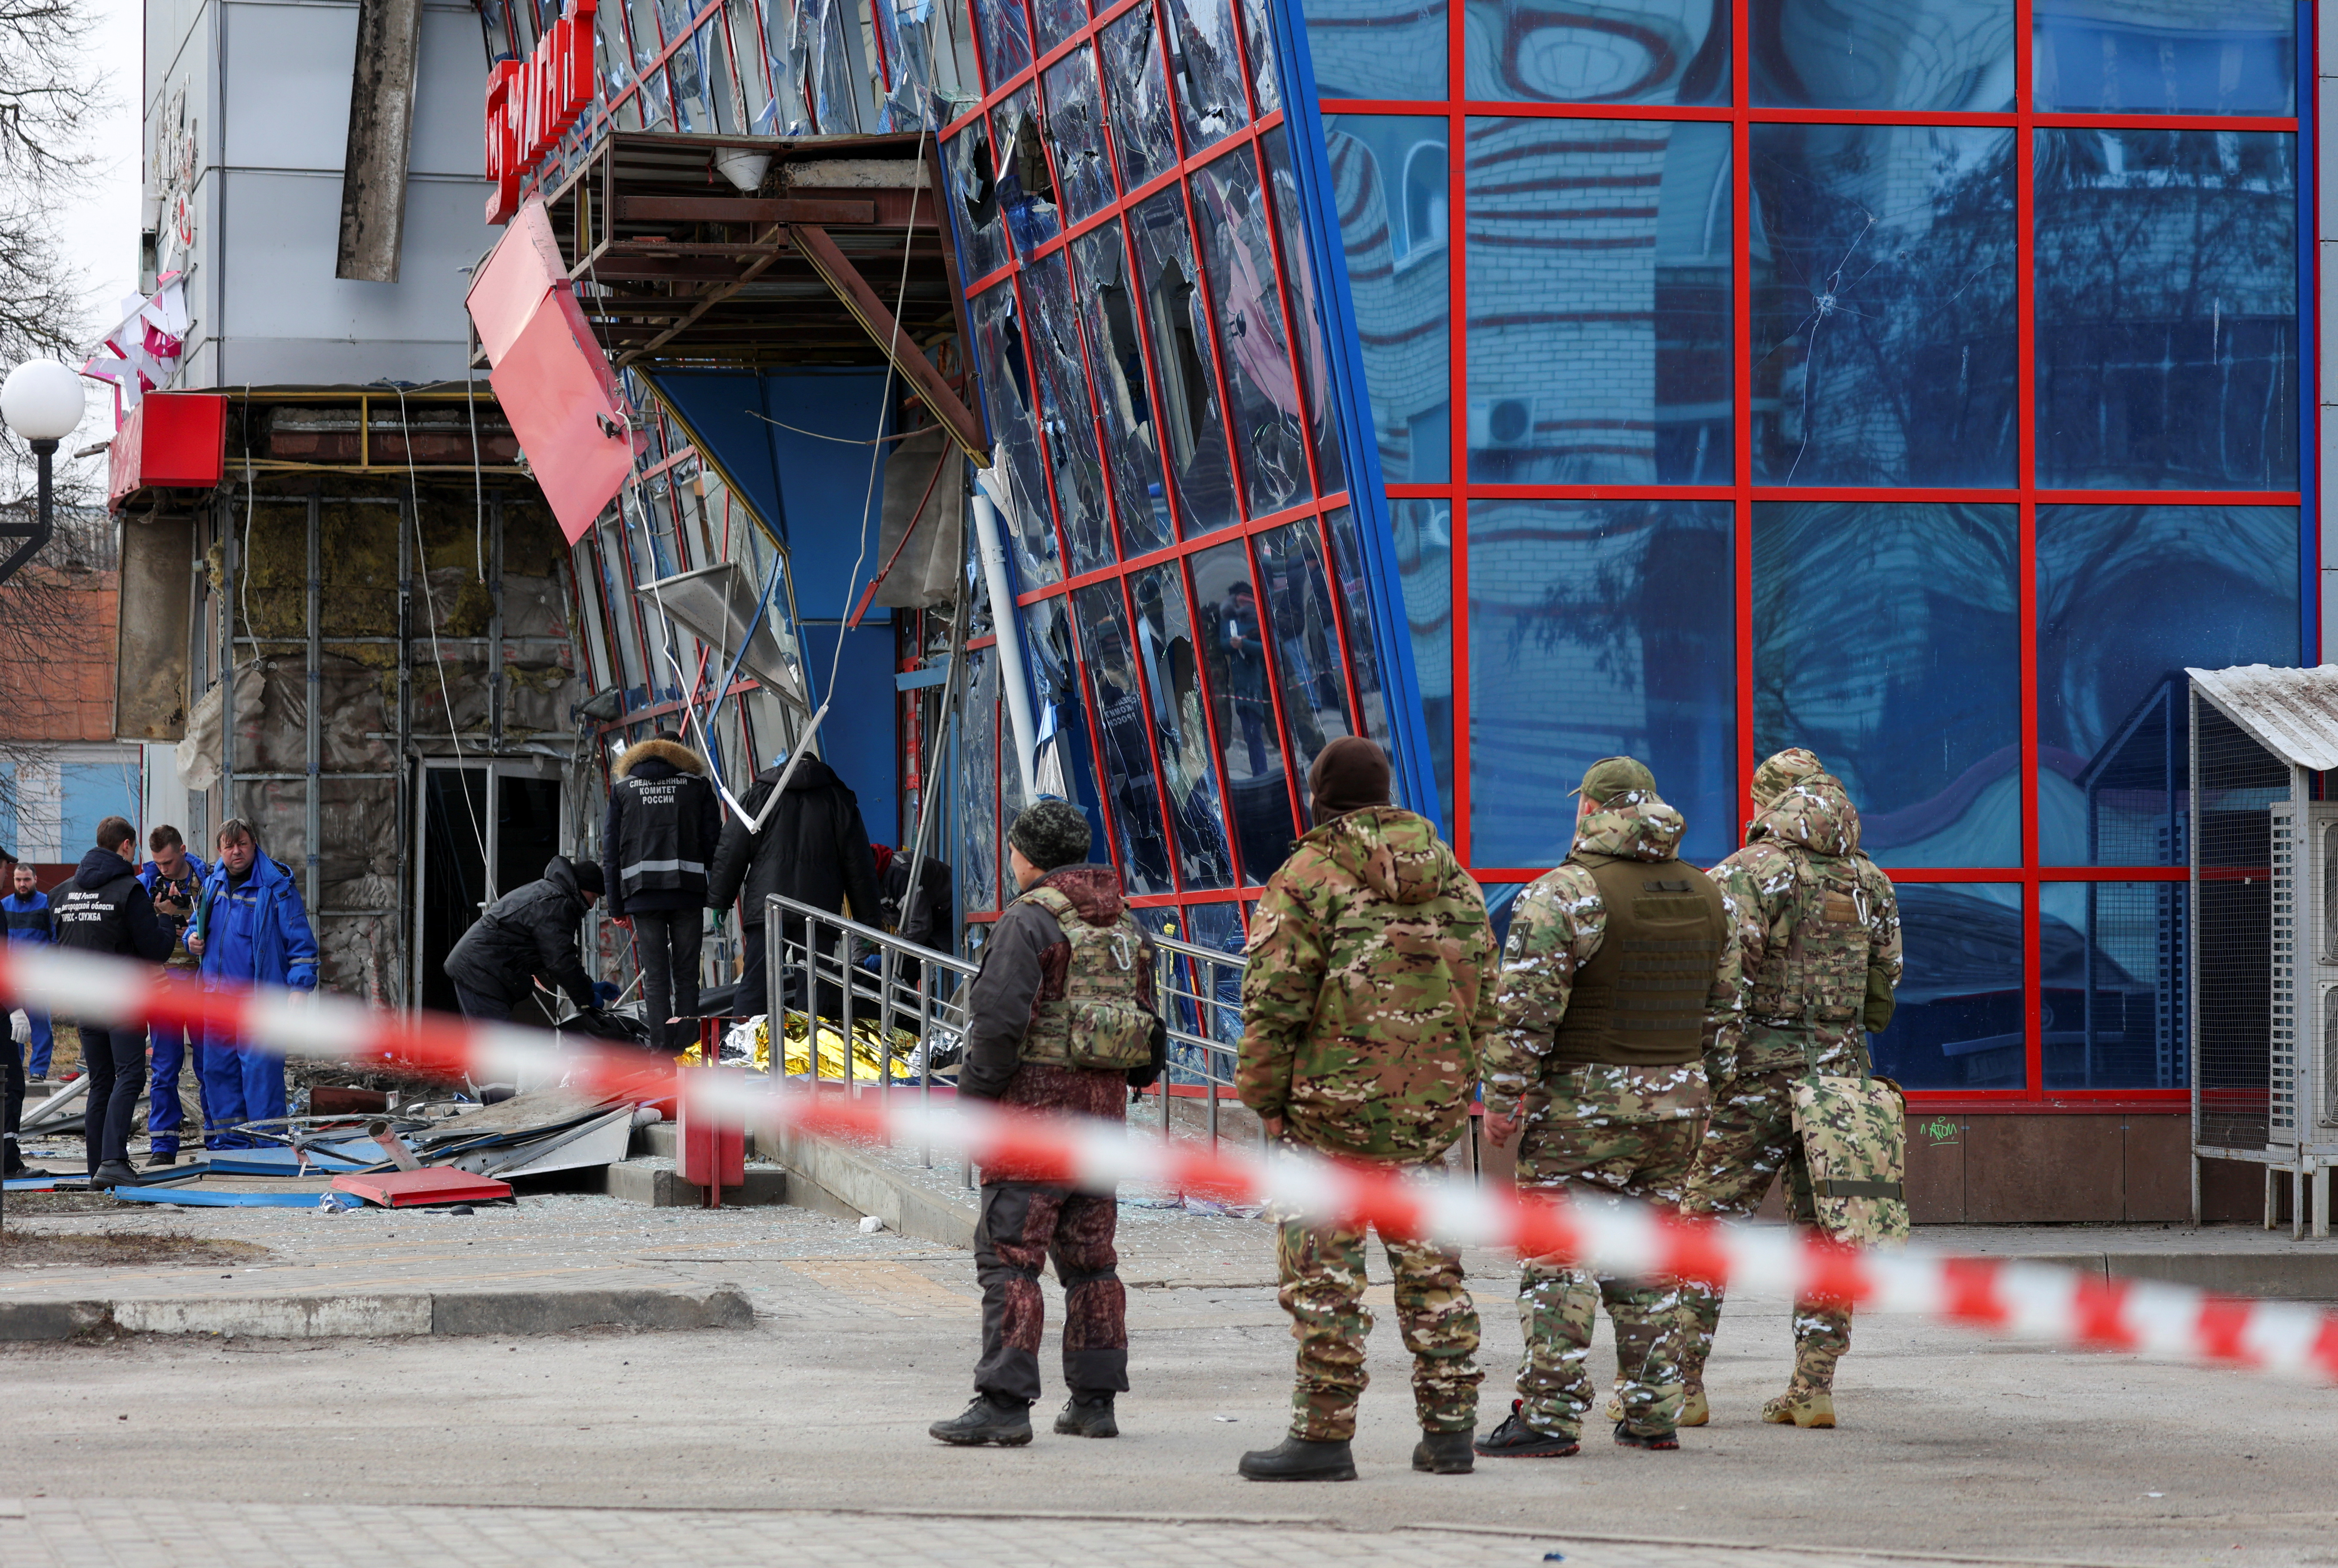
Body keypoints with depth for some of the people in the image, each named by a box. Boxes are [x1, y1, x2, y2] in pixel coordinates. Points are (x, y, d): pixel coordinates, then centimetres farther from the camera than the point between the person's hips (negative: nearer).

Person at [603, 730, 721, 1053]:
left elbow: (611, 849, 8)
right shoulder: (697, 784, 8)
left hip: (642, 893, 0)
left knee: (654, 977, 0)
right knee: (686, 974, 5)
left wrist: (616, 905, 10)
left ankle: (661, 1046, -6)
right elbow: (714, 842, 3)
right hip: (688, 891, 0)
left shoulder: (623, 788, 11)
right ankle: (686, 1043, -1)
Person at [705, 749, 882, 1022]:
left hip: (766, 908, 0)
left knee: (755, 983, 0)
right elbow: (858, 864, 11)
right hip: (820, 909, 0)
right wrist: (869, 916, 14)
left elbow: (731, 854, 8)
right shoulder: (840, 800, 11)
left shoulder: (758, 796, 10)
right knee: (816, 986, 2)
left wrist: (718, 901, 14)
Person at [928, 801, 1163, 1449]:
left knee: (1009, 1255, -8)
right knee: (1089, 1255, 12)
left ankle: (1004, 1402, -13)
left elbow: (1001, 1020, -18)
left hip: (1036, 1100, -8)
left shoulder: (1030, 920, -11)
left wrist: (971, 1098, -9)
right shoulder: (1124, 922, 14)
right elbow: (1147, 1022, 17)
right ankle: (1093, 1401, 12)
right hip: (1104, 1103, 8)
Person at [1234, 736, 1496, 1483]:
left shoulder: (1309, 876, -8)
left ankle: (1324, 1434, -2)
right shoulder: (1453, 878, 11)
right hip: (1432, 1109, 6)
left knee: (1323, 1270, -1)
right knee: (1430, 1264, 12)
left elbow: (1276, 1001, -11)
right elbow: (1482, 994, 13)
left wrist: (1265, 1097, -3)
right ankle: (1448, 1428, 12)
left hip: (1337, 1103, -5)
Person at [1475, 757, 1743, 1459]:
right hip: (1677, 1102, 6)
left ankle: (1551, 1417, -5)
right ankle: (1653, 1413, 15)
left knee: (1558, 1258, -3)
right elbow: (1724, 1010, 14)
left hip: (1582, 1104, -6)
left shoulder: (1564, 893, -12)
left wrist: (1504, 1098, -10)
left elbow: (1525, 1010, -16)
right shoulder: (1706, 896, 10)